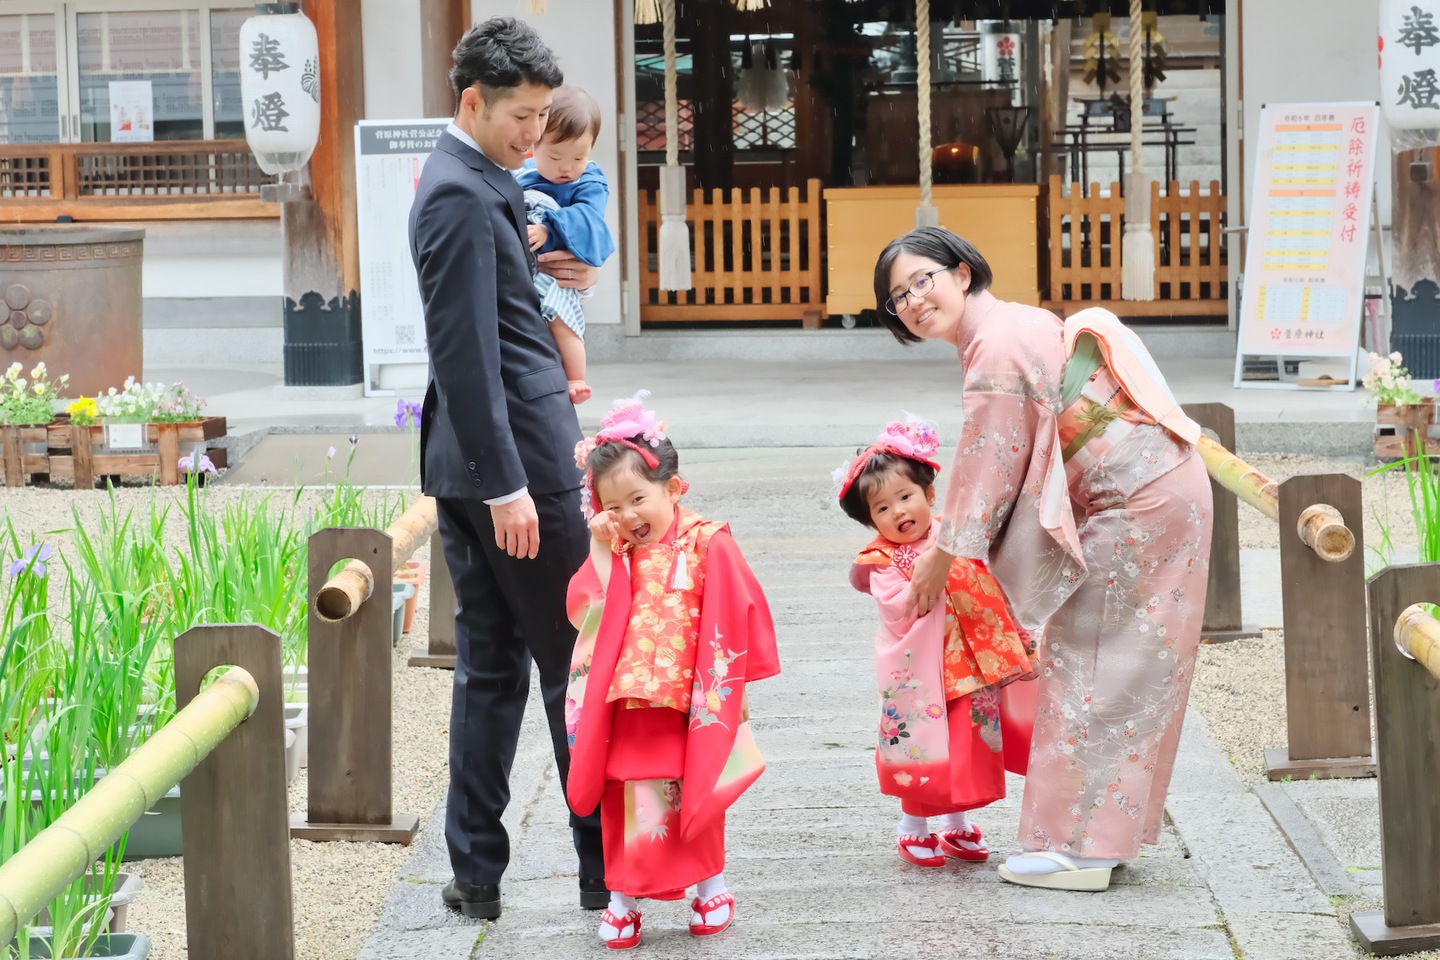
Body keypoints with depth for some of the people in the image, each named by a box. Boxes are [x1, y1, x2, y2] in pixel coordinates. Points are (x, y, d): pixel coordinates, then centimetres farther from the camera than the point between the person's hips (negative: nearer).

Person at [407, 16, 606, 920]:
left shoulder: (475, 183, 15)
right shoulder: (463, 195, -16)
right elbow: (466, 353, -21)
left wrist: (542, 269, 7)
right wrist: (508, 485, -22)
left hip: (470, 470, 10)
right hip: (513, 459, -10)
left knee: (490, 668, 12)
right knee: (574, 667, 0)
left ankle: (476, 873, 15)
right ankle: (606, 868, 8)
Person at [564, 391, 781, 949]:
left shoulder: (707, 545, -6)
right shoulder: (614, 551, 8)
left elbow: (731, 621, -6)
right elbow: (587, 610, -3)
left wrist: (723, 687, -9)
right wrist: (601, 548, -8)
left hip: (686, 703, -3)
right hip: (626, 703, 3)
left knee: (691, 795, 5)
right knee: (628, 799, 5)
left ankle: (711, 887, 22)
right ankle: (624, 898, 14)